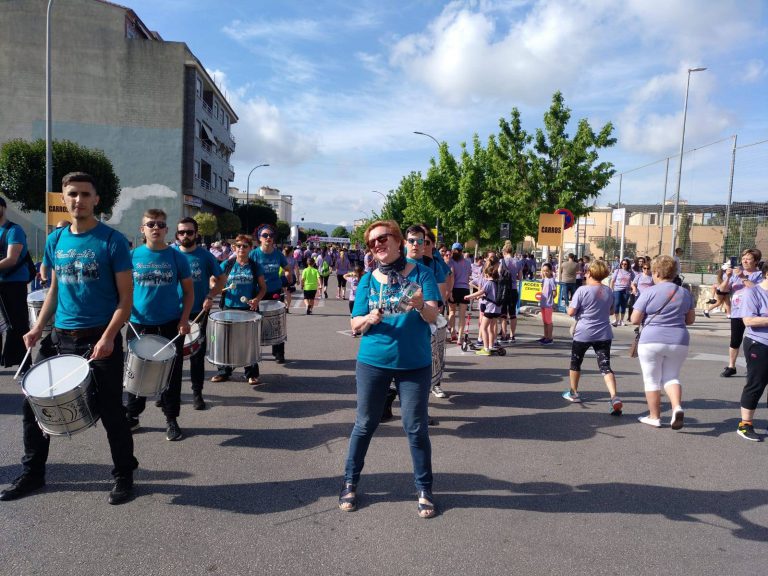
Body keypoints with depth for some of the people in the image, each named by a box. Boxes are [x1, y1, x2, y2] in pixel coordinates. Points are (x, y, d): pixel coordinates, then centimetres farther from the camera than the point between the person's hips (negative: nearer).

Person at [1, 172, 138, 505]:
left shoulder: (112, 241, -9)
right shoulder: (55, 241, 8)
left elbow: (126, 297, -11)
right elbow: (54, 289, 17)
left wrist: (108, 338, -22)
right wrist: (38, 328, 5)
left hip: (100, 340, -5)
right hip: (59, 338, 6)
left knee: (110, 412, 3)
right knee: (33, 403, 12)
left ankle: (124, 475, 22)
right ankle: (32, 473, 32)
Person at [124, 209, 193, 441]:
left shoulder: (176, 257, -2)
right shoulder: (133, 256, 1)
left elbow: (189, 291, 3)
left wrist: (184, 320, -8)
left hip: (171, 326, -1)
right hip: (139, 325, 1)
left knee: (171, 374, 6)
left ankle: (171, 420, 20)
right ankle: (132, 415, 31)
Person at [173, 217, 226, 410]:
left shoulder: (205, 256, -1)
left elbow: (221, 279, 5)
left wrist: (210, 296, -10)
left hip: (199, 312, -1)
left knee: (198, 353, 3)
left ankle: (197, 393, 14)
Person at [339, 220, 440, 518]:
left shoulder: (420, 273, -3)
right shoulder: (368, 280, 2)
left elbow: (433, 315, -11)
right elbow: (355, 324, 0)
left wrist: (421, 305, -34)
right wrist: (369, 319, -22)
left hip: (415, 363, -1)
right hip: (373, 362, 1)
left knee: (416, 427, 5)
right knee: (365, 424, 9)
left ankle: (424, 490, 21)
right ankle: (350, 483, 26)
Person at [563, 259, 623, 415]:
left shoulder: (582, 290, -13)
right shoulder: (608, 291, 5)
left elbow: (571, 312, -12)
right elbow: (611, 311, 17)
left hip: (583, 334, -3)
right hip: (604, 334, 4)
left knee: (575, 362, 17)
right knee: (605, 367, -1)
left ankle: (573, 393, 30)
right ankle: (614, 397, -19)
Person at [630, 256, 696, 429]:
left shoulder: (648, 292, -9)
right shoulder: (685, 293, 6)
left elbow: (634, 320, -8)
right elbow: (691, 319, 14)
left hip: (652, 341, -4)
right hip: (679, 341, 4)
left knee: (652, 379, 9)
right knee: (672, 376, 17)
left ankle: (654, 417, 17)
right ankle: (677, 407, -7)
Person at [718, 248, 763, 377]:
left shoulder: (760, 275, 0)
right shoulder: (736, 272, 9)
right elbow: (723, 289, 4)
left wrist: (743, 277, -22)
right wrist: (727, 277, -13)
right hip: (737, 312, 3)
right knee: (735, 341, 5)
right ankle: (731, 367, 14)